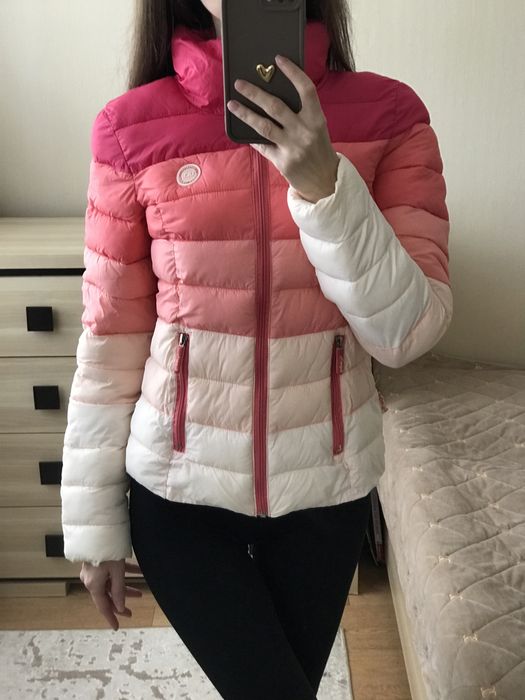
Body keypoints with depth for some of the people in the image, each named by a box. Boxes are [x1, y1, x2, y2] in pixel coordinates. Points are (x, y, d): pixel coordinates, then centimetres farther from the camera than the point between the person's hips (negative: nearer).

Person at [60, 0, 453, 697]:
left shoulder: (390, 114, -8)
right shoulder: (133, 126, -10)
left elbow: (410, 330, -13)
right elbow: (110, 338, -5)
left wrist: (324, 185, -28)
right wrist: (95, 523, 1)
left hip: (327, 479, 2)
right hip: (179, 482, -1)